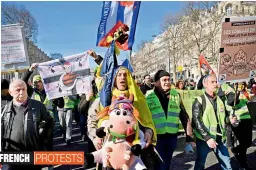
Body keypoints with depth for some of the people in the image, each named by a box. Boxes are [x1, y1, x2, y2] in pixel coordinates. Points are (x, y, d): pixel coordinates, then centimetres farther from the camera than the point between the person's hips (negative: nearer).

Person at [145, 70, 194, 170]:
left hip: (172, 137, 4)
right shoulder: (148, 97, -8)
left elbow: (184, 117, 8)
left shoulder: (175, 95, 4)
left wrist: (189, 137, 5)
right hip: (156, 137, -3)